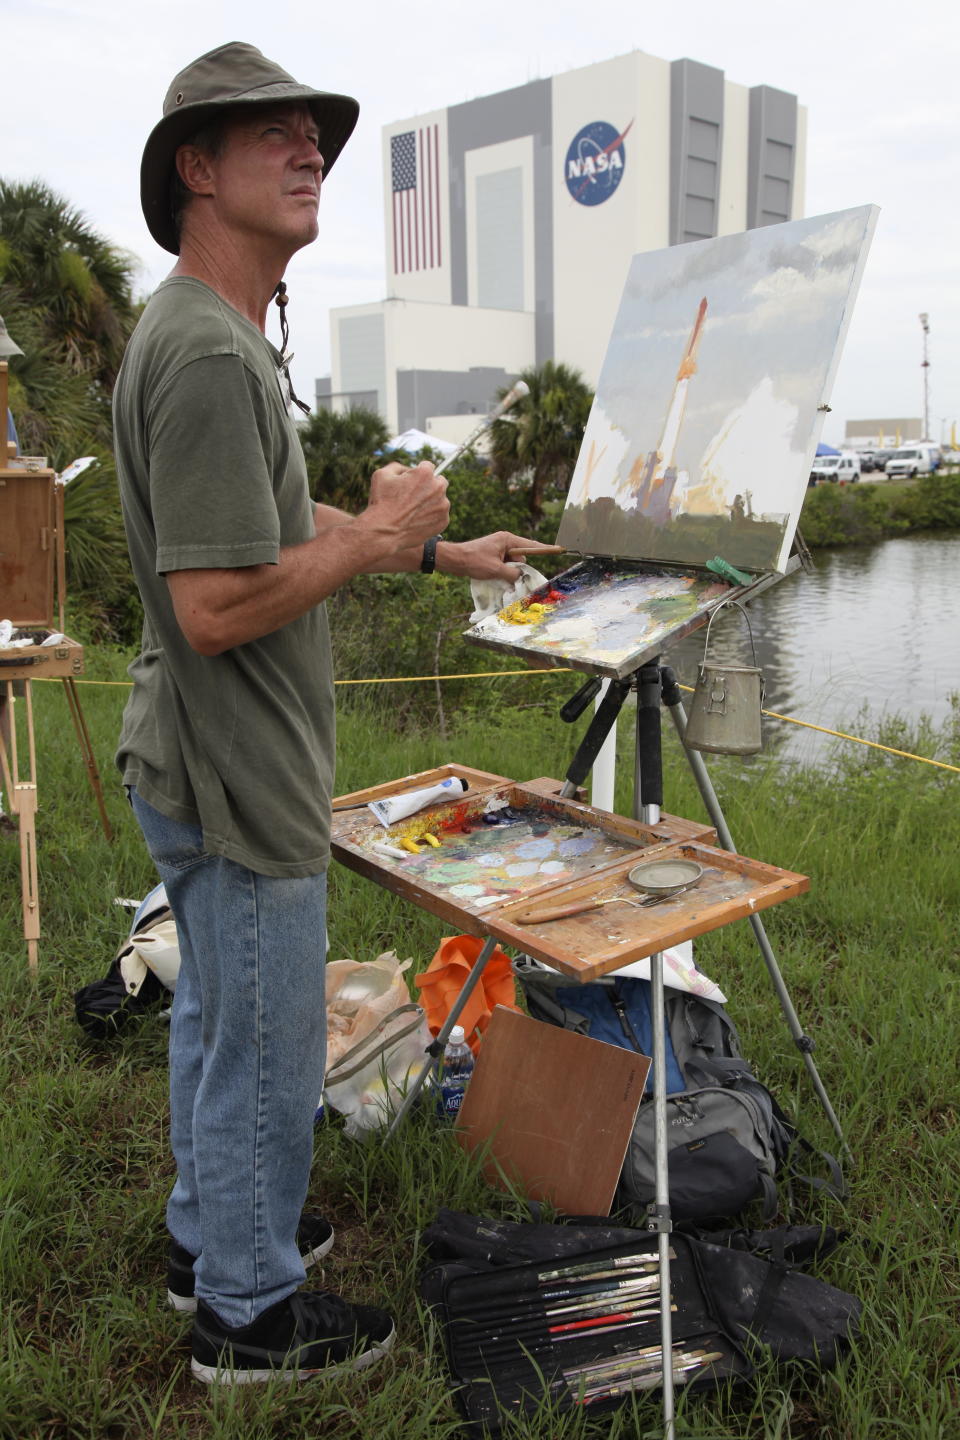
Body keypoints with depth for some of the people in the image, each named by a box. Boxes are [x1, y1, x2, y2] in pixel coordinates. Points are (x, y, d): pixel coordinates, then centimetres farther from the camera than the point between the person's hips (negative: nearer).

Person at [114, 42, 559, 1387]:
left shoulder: (223, 336, 12)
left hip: (205, 769, 11)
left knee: (217, 1017, 23)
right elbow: (218, 605, -29)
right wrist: (379, 536, -16)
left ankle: (211, 1233, 44)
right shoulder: (207, 353, -23)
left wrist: (444, 546, 19)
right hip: (236, 783, -11)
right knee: (265, 1048, 7)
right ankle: (250, 1311, 29)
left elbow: (278, 524, 20)